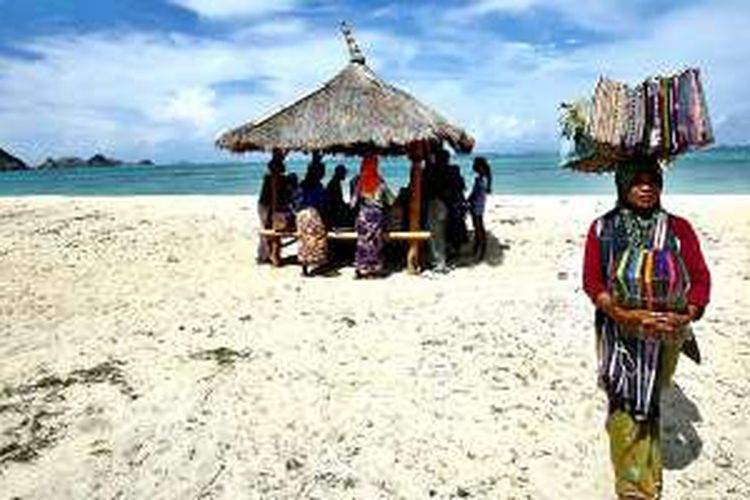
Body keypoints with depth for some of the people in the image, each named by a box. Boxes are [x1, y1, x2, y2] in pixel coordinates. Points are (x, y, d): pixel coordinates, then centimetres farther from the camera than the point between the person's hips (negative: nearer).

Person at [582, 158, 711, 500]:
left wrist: (686, 316, -18)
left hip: (666, 335, 1)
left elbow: (700, 279, -2)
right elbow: (592, 282, -8)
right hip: (621, 334, -1)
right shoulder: (603, 229, -4)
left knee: (648, 403, 15)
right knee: (626, 407, 2)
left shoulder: (678, 228, -1)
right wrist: (627, 315, -20)